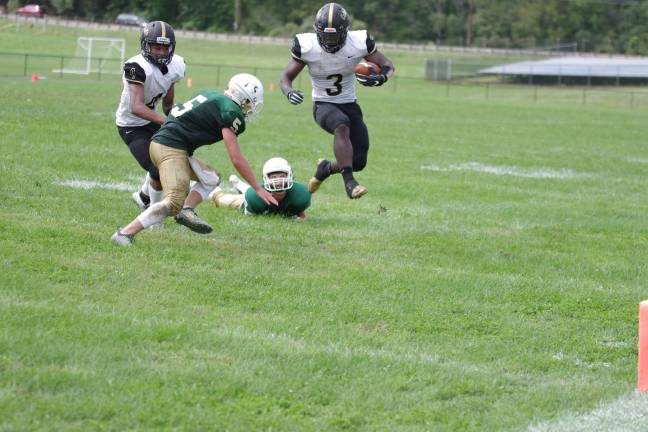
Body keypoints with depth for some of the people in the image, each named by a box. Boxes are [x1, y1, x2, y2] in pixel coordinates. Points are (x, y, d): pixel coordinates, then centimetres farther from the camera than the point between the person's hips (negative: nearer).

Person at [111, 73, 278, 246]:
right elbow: (237, 160, -9)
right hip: (171, 149, -10)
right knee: (174, 203, -19)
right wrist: (258, 189, -1)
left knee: (211, 178, 20)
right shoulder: (230, 111, -9)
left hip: (159, 143, 10)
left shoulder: (211, 95, 16)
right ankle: (125, 233, -21)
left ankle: (187, 210, 0)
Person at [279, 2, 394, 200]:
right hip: (323, 105, -3)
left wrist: (380, 78, -27)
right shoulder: (307, 47, -17)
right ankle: (349, 182, -39)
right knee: (342, 126, -37)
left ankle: (326, 168, 32)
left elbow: (388, 66, -3)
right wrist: (289, 92, -29)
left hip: (349, 105, 3)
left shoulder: (359, 43, -15)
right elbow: (286, 76, -6)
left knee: (358, 162, -1)